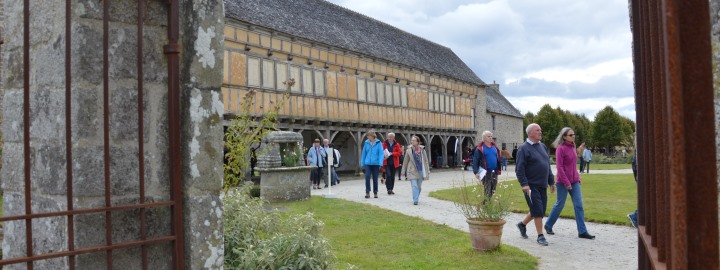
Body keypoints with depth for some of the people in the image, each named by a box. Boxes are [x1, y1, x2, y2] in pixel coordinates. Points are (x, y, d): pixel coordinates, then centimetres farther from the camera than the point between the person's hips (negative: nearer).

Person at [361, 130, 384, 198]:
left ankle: (375, 192, 20)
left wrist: (380, 163, -15)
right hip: (368, 163, 2)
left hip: (375, 163, -1)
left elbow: (381, 153, -7)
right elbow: (364, 153, 9)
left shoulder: (378, 143, -5)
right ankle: (367, 192, -3)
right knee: (367, 177, -11)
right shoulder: (366, 143, 3)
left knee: (375, 178, 8)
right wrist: (362, 163, 9)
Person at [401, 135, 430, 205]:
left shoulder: (422, 150, -1)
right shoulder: (409, 150, -3)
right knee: (414, 186, -10)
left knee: (419, 186, 11)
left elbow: (425, 161, 5)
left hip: (420, 171, 2)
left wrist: (427, 171, 3)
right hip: (412, 171, -2)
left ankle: (416, 198, 28)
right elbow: (406, 161, 4)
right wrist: (403, 171, 7)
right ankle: (415, 200, -11)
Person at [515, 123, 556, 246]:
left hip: (542, 185, 8)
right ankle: (540, 236, 6)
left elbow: (548, 166, 20)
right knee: (537, 210, -6)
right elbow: (519, 169, -14)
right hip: (531, 186, -8)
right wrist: (524, 184, -22)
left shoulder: (543, 147, 14)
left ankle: (522, 224, 32)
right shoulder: (524, 148, -9)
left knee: (541, 210, 12)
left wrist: (551, 182, 17)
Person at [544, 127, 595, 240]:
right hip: (563, 182, -7)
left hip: (574, 181, 7)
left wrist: (578, 177, 11)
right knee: (560, 204, 4)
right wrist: (566, 183, -18)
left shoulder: (572, 147, 10)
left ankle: (582, 231, 4)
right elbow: (559, 167, -17)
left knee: (579, 205, 2)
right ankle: (548, 225, 23)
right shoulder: (560, 148, -12)